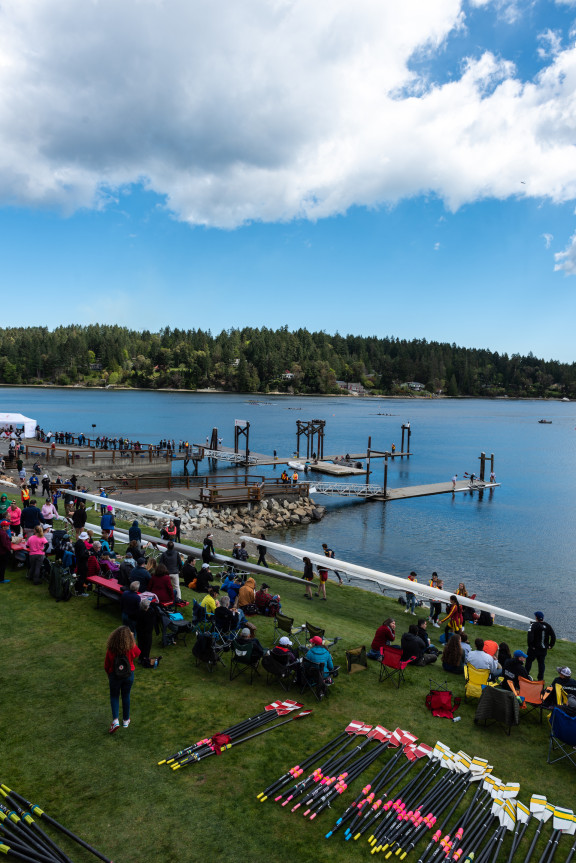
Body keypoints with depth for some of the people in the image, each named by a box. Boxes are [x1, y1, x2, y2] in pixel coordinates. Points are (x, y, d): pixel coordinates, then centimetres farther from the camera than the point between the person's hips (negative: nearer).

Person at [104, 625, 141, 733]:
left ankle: (115, 720, 5)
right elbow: (138, 654, 4)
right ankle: (126, 720, 31)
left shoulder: (110, 650, -20)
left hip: (114, 675, -1)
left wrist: (109, 675, 12)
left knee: (114, 696, 18)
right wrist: (132, 640, 5)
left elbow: (106, 666, -7)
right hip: (129, 675, 1)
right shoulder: (131, 647, -21)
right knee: (126, 696, 19)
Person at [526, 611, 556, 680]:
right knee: (542, 662, 14)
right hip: (544, 649, 5)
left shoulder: (534, 625, -15)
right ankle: (541, 678, 16)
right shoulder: (548, 626, 2)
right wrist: (550, 645, 9)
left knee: (529, 661, 10)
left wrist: (530, 645, -16)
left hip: (534, 648, -5)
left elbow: (530, 636, -24)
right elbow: (553, 636, 4)